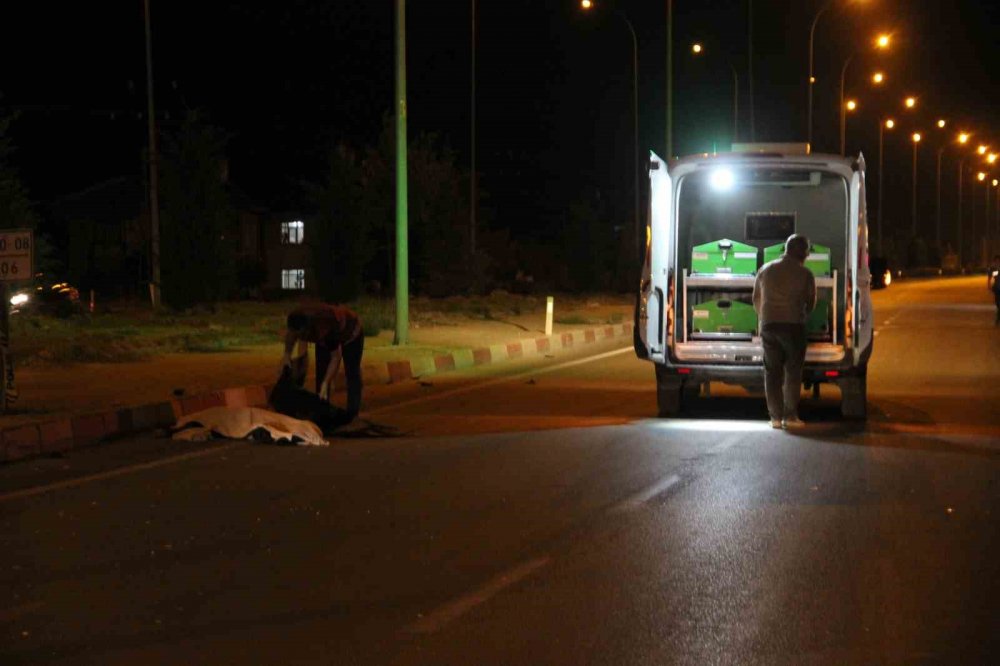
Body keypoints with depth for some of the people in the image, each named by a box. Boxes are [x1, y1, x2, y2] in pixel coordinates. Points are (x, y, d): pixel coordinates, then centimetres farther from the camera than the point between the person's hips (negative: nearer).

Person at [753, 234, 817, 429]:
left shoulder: (765, 270, 8)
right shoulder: (805, 274, -2)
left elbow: (756, 300, 14)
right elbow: (810, 303, 7)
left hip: (768, 325, 3)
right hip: (793, 326, -3)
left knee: (772, 372, 6)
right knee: (793, 372, 3)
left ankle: (775, 416, 4)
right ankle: (790, 415, 0)